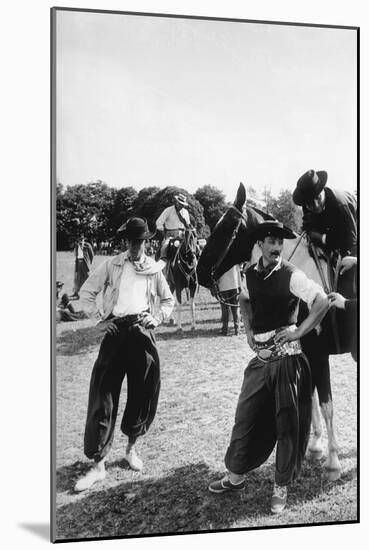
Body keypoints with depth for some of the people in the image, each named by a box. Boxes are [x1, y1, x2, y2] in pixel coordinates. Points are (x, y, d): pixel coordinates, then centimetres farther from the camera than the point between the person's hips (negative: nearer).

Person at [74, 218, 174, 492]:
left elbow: (169, 300, 19)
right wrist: (99, 319, -2)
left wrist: (158, 317, 2)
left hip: (142, 332, 2)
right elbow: (86, 292, 8)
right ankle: (98, 464, 2)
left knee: (143, 394, 7)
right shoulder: (111, 265, 5)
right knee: (103, 395, -5)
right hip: (115, 330, -1)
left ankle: (131, 448, 31)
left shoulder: (154, 269, 9)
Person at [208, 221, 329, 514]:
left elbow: (322, 302, -17)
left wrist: (299, 332, -16)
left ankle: (282, 488, 21)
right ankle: (236, 475, 29)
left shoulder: (291, 275, -10)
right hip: (260, 357, 5)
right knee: (246, 416, 11)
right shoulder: (250, 273, 6)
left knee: (287, 423, 5)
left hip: (287, 357, -5)